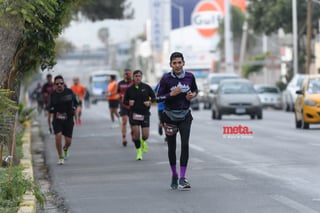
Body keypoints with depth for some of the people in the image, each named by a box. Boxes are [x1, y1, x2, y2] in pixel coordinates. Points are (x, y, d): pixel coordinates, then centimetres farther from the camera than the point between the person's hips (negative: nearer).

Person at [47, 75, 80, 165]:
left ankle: (66, 148, 37)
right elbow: (50, 110, 6)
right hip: (57, 120, 0)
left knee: (68, 141, -1)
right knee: (58, 136, -19)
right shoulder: (52, 95, -2)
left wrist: (76, 117, -2)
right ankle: (60, 158, -5)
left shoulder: (69, 92, -4)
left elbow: (75, 105, 6)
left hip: (68, 119, 0)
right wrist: (49, 123, 7)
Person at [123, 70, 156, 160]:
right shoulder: (129, 89, 0)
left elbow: (154, 97, 8)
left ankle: (143, 142, 35)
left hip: (145, 113, 0)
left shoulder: (146, 87, -1)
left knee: (145, 135, -4)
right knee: (136, 133, -8)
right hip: (134, 113, 0)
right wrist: (129, 102, -14)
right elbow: (125, 101, 8)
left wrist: (150, 102, -12)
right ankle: (139, 151, 12)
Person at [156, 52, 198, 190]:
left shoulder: (189, 76, -2)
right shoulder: (166, 78, -9)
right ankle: (174, 176, 26)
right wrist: (171, 94, -21)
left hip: (185, 115, 1)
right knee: (172, 147, 7)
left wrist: (193, 95, -6)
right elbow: (158, 98, -6)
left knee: (185, 145, -13)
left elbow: (195, 90, 17)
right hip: (170, 115, -1)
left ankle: (182, 179, -14)